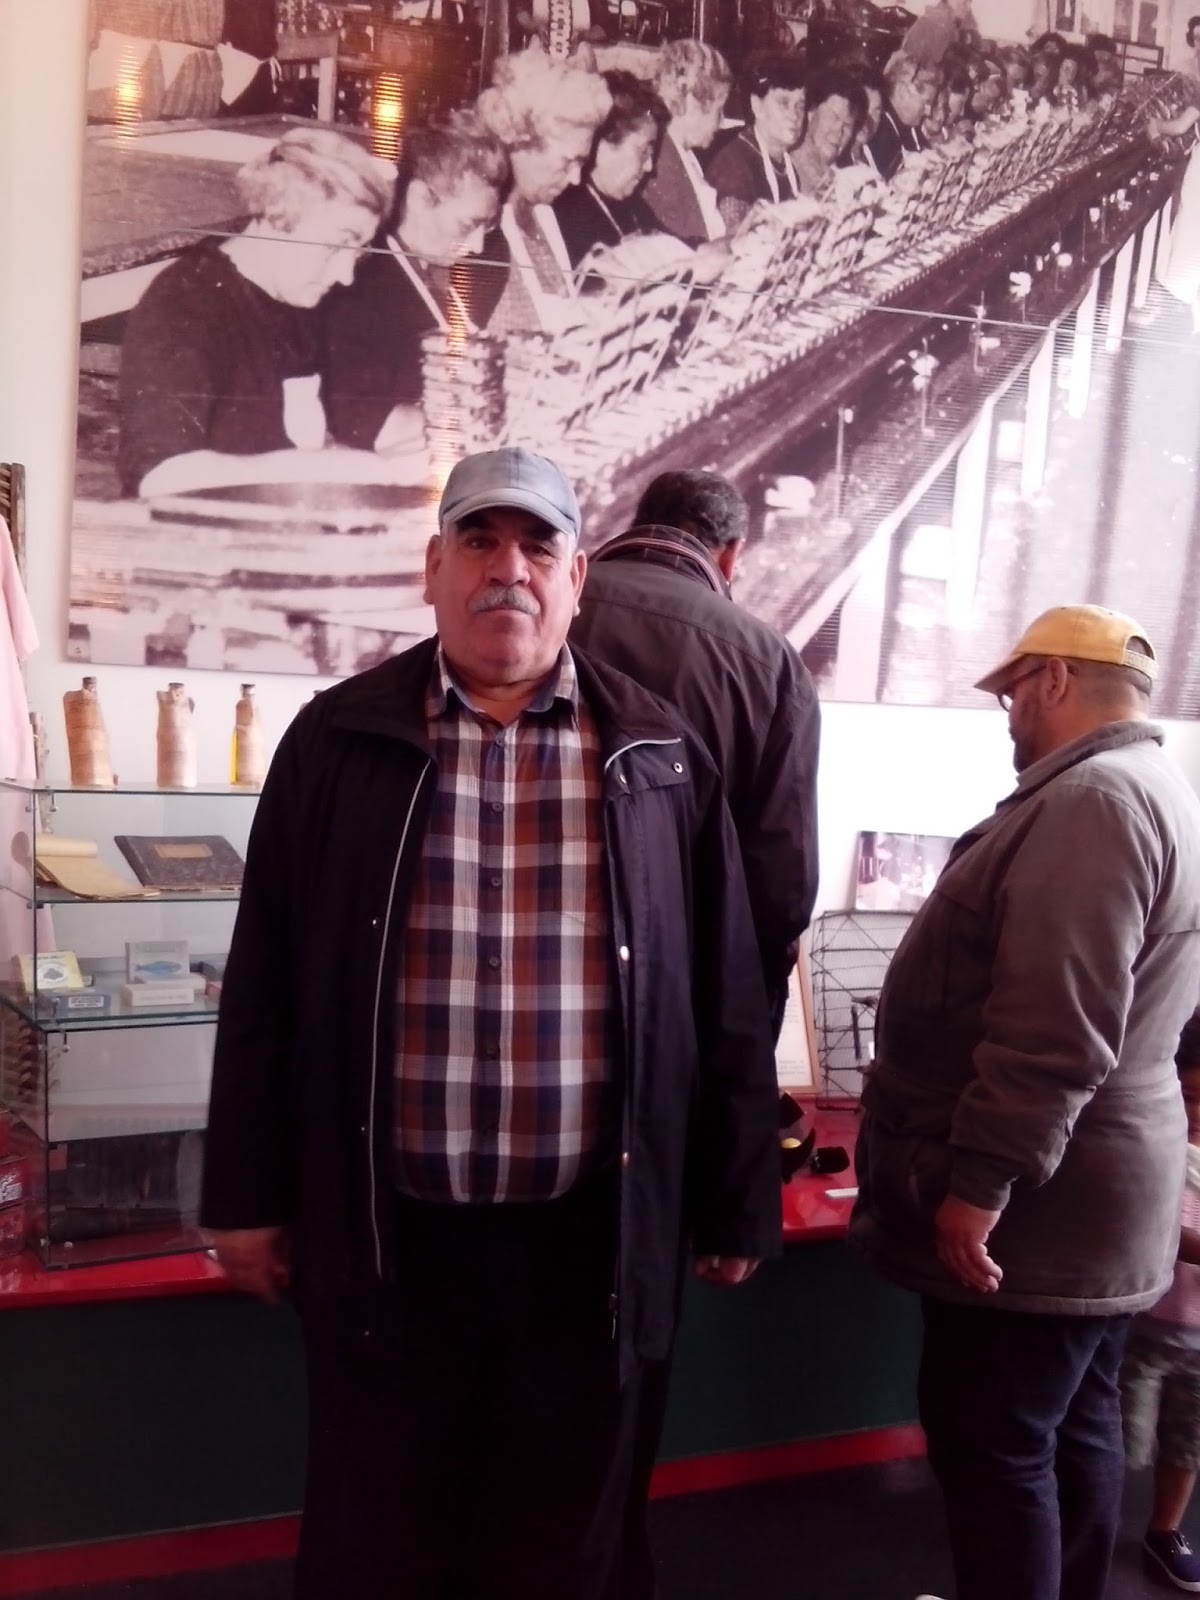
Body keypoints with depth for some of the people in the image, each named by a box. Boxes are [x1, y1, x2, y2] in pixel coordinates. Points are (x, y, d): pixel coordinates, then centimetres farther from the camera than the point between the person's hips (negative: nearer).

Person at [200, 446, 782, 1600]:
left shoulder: (659, 757, 1)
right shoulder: (340, 740, 0)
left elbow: (725, 996, 4)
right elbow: (266, 986, 2)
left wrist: (733, 1202, 6)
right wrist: (250, 1195, 2)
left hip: (588, 1236, 1)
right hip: (385, 1233, 0)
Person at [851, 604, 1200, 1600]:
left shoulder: (1093, 798, -20)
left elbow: (1053, 1031, -27)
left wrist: (981, 1182, -23)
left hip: (1037, 1205, -10)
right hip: (1086, 1195, 10)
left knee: (992, 1447, -1)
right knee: (1074, 1431, 18)